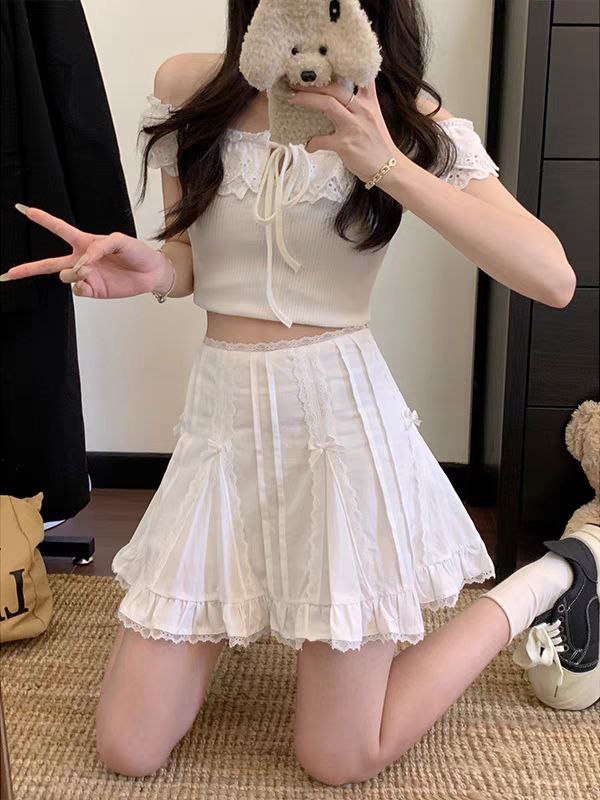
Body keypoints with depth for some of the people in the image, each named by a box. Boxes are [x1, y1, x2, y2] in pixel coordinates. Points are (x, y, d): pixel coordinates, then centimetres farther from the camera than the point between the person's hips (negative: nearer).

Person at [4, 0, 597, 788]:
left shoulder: (408, 117, -4)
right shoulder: (188, 87, 2)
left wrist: (390, 167, -20)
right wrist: (151, 268, -13)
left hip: (342, 410, -3)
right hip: (222, 416, 3)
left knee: (340, 762, 5)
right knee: (128, 750, 5)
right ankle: (236, 605, 36)